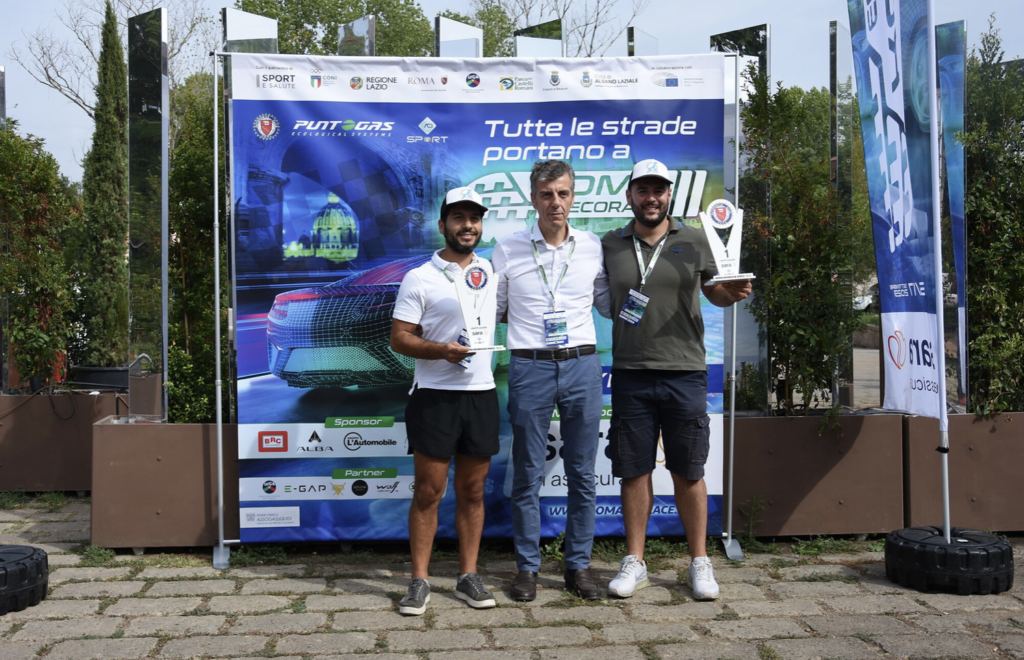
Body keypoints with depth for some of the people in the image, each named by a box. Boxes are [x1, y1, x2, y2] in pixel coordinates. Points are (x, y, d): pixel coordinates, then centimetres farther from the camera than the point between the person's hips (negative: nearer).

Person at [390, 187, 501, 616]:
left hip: (481, 392, 4)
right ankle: (419, 581, 8)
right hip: (434, 395, -4)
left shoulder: (492, 273, 12)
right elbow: (399, 338, -5)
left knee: (472, 490, 9)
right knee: (428, 491, -1)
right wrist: (442, 350, -20)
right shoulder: (419, 278, -1)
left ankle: (468, 577, 18)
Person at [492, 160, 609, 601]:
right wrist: (531, 323, 1)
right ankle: (527, 568, 16)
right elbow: (492, 310, 11)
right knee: (527, 475, 4)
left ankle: (578, 566, 19)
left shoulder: (593, 248, 7)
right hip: (531, 368, -1)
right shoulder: (508, 250, 2)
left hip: (582, 366, 2)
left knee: (582, 474, 7)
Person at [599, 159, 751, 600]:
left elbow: (713, 290, 10)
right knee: (634, 470, 7)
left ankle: (700, 562, 17)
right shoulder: (610, 245, 9)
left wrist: (732, 293, -11)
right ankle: (634, 562, 18)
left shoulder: (694, 240, 6)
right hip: (630, 373, 1)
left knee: (688, 471, 5)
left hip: (684, 371, -1)